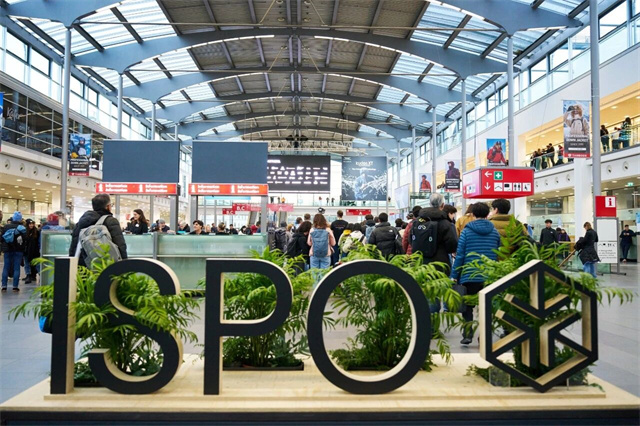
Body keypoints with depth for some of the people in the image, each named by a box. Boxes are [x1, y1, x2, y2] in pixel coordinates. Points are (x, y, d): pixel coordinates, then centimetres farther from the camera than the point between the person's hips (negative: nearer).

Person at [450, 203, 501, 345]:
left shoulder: (467, 231, -3)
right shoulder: (494, 232, 5)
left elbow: (460, 254, -6)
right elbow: (498, 254, 5)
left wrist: (454, 275, -1)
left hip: (469, 276, -2)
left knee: (467, 306, 10)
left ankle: (467, 334, 0)